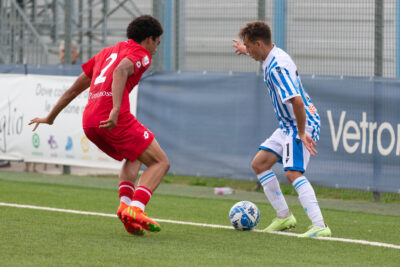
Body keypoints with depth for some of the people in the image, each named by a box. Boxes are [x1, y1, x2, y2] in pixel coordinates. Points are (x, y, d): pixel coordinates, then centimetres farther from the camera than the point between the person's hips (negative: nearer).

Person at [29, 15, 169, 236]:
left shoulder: (107, 52, 30)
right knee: (160, 163, 2)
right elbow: (121, 71, -18)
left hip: (89, 124, 7)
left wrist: (50, 117, 40)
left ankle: (125, 203, 6)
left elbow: (75, 87, 33)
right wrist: (116, 110, -30)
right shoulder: (140, 54, 7)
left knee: (134, 158, 30)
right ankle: (136, 208, -18)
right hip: (115, 120, -7)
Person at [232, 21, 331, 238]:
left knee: (293, 172, -24)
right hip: (288, 125, 11)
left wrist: (302, 133, -26)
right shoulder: (273, 55, 6)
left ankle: (319, 226, -30)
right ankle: (284, 216, 18)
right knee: (259, 164, 12)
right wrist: (246, 50, 49)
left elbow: (297, 101, -32)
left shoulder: (278, 68, -25)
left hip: (303, 124, -11)